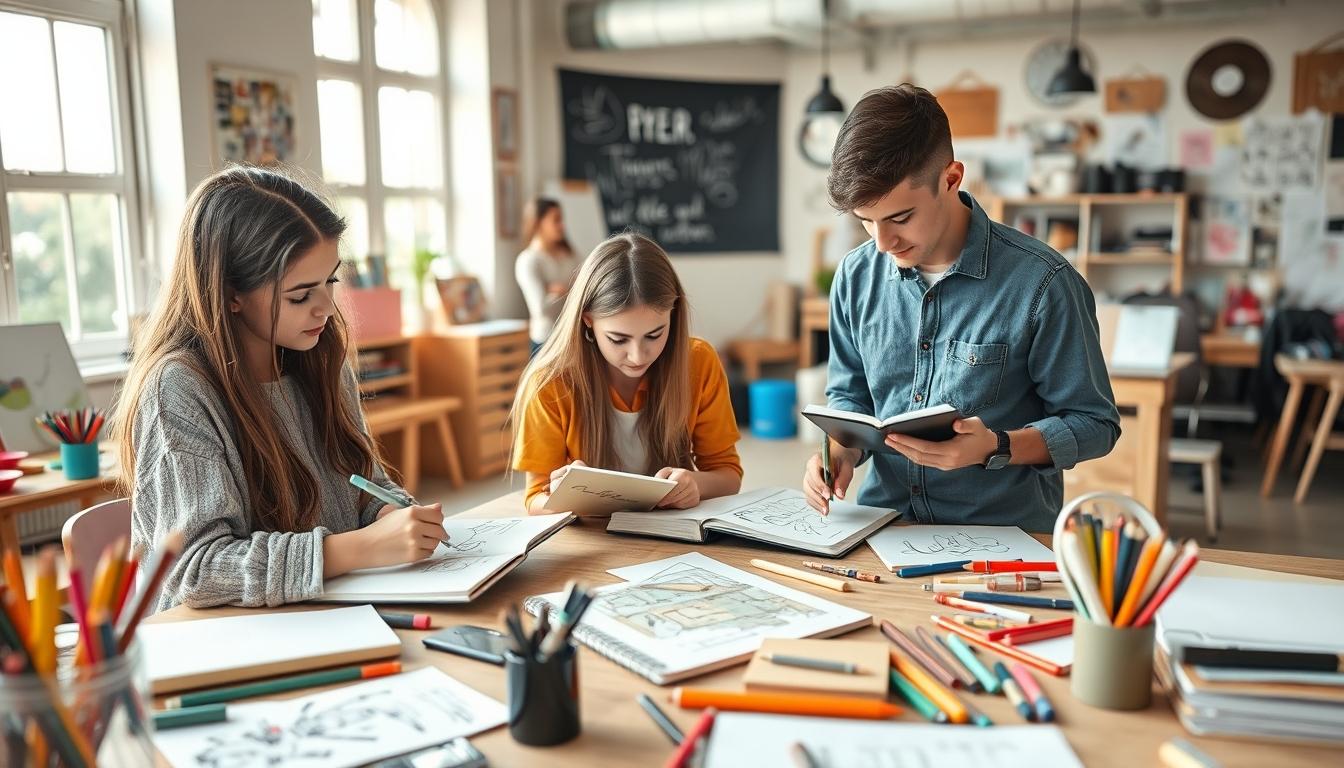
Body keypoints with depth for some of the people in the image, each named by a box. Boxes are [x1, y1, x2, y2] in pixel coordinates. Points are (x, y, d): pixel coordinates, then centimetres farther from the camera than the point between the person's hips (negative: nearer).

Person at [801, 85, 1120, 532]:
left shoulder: (1041, 282, -11)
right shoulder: (857, 277, 3)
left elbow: (1095, 424, -3)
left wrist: (997, 447, -19)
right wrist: (843, 450, -3)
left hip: (1007, 533, -3)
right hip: (885, 526, 3)